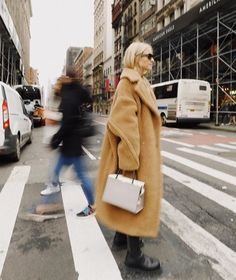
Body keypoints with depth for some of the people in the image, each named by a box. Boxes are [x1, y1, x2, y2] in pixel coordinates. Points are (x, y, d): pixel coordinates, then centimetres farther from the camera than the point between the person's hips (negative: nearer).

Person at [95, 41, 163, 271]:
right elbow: (124, 122, -23)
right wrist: (130, 159, -24)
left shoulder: (139, 82, 17)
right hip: (136, 150, -10)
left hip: (141, 148, 10)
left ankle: (121, 235, 37)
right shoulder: (128, 82, -14)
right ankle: (134, 253, 13)